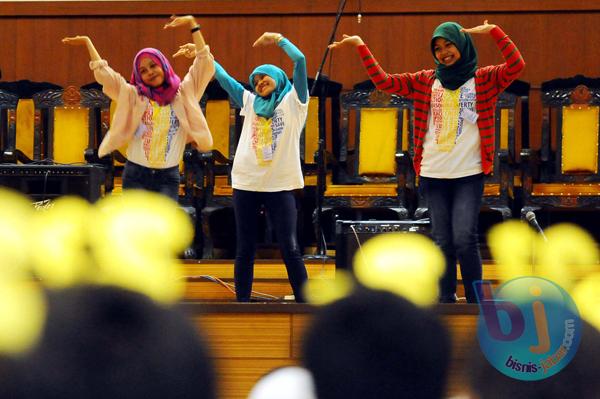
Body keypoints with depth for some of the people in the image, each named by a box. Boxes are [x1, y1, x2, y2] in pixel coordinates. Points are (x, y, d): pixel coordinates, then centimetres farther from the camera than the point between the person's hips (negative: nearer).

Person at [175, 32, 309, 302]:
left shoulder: (293, 101, 4)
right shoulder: (250, 103, 17)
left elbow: (300, 60, -6)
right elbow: (222, 77, 19)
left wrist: (278, 39, 2)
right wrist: (200, 54, 19)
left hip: (280, 186, -4)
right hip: (246, 184, 4)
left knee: (290, 248, -6)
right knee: (245, 250, 6)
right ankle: (242, 305, 10)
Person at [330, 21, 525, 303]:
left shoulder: (484, 79, 2)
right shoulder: (425, 81, 11)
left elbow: (516, 66, -15)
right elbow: (382, 81, 8)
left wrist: (494, 32, -21)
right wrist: (361, 47, 2)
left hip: (469, 175, -3)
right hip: (433, 174, 3)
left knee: (465, 240, -13)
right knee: (443, 243, 4)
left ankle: (476, 303, -3)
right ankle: (446, 302, 12)